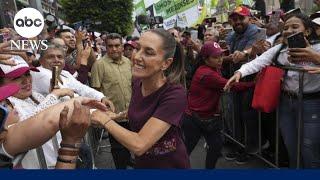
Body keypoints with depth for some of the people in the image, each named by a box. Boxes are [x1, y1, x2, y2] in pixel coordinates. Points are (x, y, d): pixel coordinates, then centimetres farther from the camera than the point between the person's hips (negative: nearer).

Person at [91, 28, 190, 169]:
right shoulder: (137, 82, -10)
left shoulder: (175, 94, -30)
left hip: (169, 165, -5)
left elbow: (138, 145, -32)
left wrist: (104, 119, -21)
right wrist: (116, 116, -3)